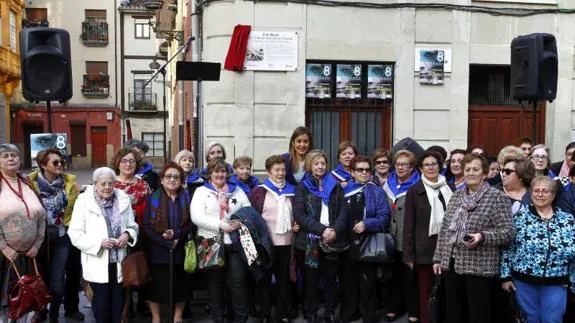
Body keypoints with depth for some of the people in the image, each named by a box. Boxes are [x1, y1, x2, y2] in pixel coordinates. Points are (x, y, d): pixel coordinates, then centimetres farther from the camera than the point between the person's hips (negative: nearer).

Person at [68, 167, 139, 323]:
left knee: (118, 303, 11)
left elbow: (132, 226, 12)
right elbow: (75, 234, -10)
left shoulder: (123, 199, 4)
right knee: (101, 303, 6)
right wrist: (99, 242, -21)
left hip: (120, 262, 3)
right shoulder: (84, 201, -8)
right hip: (98, 264, -3)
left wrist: (127, 235, -11)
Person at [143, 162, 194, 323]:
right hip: (158, 251, -2)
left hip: (181, 250, 2)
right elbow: (147, 226, -7)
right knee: (157, 286, 7)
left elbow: (191, 223, -1)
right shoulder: (153, 198, -1)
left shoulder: (186, 198, 4)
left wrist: (175, 234, -18)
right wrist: (167, 242, -16)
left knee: (181, 285, 10)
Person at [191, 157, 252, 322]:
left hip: (235, 242, 1)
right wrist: (220, 225, -17)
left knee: (238, 282, -3)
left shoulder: (237, 191, 14)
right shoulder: (201, 191, 5)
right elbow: (196, 217, -9)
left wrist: (241, 222, -13)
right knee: (215, 283, 9)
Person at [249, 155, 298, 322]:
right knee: (265, 279, 7)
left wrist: (296, 225, 2)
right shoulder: (258, 191, -3)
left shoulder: (291, 191, 10)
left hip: (285, 242, 4)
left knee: (283, 279, 11)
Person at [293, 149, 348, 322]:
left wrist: (335, 230, -15)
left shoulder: (335, 186, 11)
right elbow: (299, 214, -8)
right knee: (311, 280, 5)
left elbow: (343, 211, 3)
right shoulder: (303, 187, 3)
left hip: (333, 241, 2)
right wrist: (322, 229, -18)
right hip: (310, 241, -2)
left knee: (331, 279, 8)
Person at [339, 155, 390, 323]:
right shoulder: (345, 191, 6)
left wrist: (366, 224, -21)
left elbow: (384, 217, -8)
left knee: (367, 283, 5)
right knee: (348, 281, 14)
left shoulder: (377, 191, 0)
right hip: (348, 244, 3)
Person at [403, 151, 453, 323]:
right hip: (425, 248, -2)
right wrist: (408, 255, -7)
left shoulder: (449, 189, 9)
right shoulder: (414, 191, 0)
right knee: (426, 292, 4)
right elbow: (409, 224, -2)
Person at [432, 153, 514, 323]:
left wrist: (483, 236, -25)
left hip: (479, 268, -5)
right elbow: (445, 229, 14)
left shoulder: (497, 197, -6)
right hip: (451, 265, 6)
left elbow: (508, 232, -11)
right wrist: (438, 257, 12)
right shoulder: (456, 195, 12)